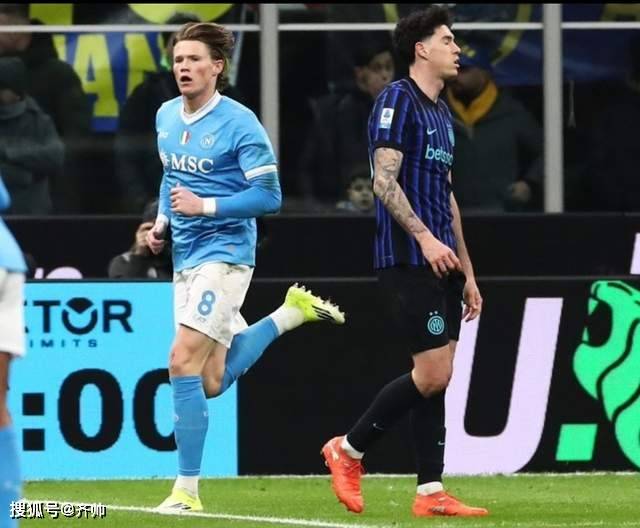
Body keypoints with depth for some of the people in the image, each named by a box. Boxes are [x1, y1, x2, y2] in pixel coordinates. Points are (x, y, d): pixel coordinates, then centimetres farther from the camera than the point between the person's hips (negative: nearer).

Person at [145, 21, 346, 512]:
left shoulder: (239, 124, -13)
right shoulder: (166, 117, 9)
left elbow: (269, 196, -14)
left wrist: (204, 206, -21)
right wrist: (162, 220, 10)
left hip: (224, 252, -8)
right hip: (186, 256, 8)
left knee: (184, 361, -18)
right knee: (212, 383, 10)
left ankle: (187, 490, -13)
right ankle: (293, 312, 29)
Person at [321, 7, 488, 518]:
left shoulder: (442, 113, 19)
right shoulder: (397, 100, -8)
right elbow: (384, 181, -15)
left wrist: (467, 272, 21)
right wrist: (424, 237, -24)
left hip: (440, 263, 9)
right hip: (409, 261, -9)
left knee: (437, 378, 5)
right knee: (431, 374, -11)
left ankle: (430, 493, 6)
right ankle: (349, 450, 3)